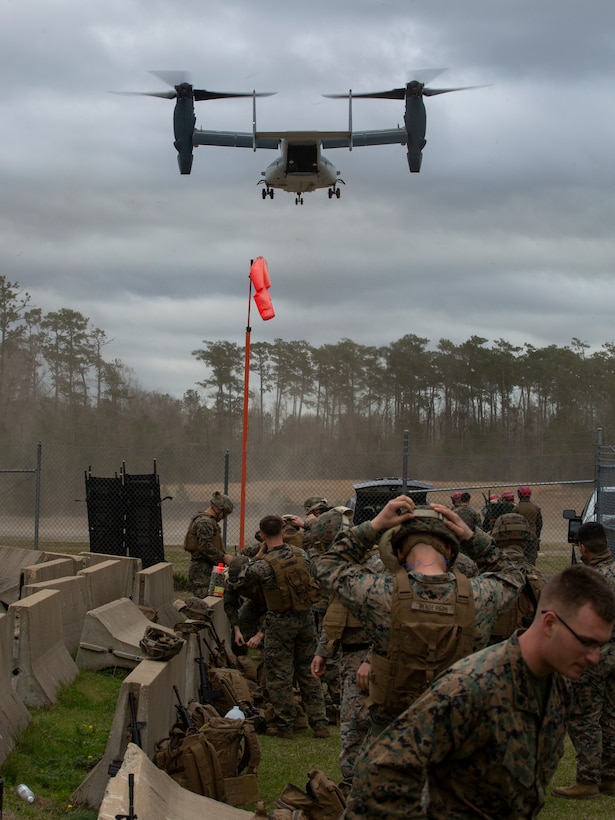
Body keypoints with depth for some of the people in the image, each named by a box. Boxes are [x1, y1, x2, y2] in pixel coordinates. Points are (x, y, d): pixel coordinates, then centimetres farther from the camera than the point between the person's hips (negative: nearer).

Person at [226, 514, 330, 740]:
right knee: (308, 672, 14)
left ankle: (284, 725, 11)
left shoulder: (263, 565, -17)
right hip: (306, 618, 5)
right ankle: (319, 724, 15)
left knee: (279, 674, 7)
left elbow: (233, 582, -6)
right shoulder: (301, 555, -3)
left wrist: (255, 557, 5)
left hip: (280, 622, -5)